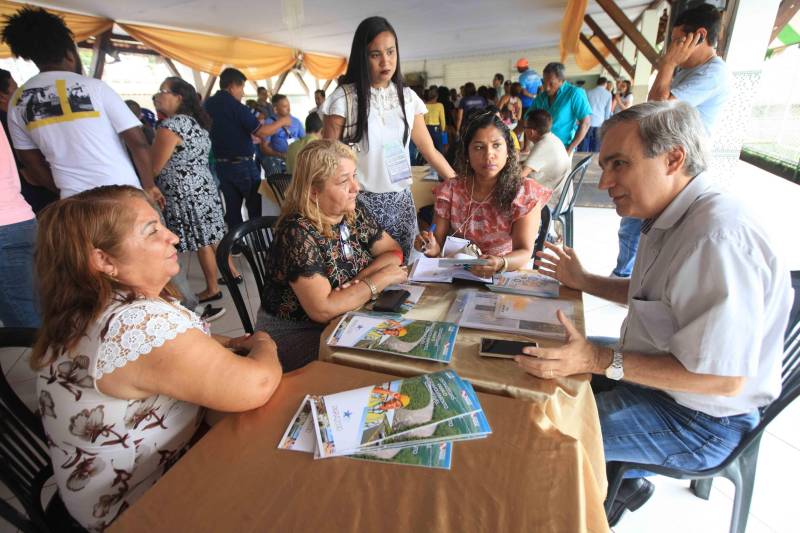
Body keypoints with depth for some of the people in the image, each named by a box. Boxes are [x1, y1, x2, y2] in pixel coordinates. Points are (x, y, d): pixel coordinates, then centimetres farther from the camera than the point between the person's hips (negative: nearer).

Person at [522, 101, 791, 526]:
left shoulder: (717, 237, -31)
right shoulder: (671, 218, 1)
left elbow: (724, 376, -30)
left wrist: (599, 360, -31)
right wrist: (584, 281, 11)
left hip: (700, 423, -9)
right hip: (655, 376, 9)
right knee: (554, 369, 16)